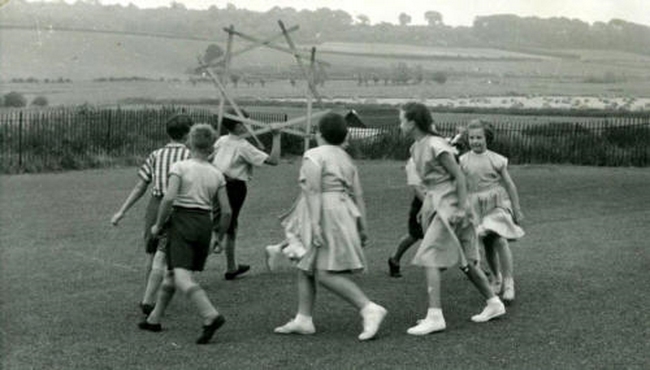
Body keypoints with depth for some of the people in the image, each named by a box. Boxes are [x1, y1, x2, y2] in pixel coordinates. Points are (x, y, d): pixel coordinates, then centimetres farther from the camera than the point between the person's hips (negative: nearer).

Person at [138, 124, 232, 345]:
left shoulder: (180, 167, -3)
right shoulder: (217, 175, 8)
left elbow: (169, 198, -16)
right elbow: (226, 211, 5)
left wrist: (158, 225, -2)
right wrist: (219, 237, 18)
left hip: (182, 221, -6)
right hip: (205, 223, 6)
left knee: (182, 278, -15)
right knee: (171, 274, 19)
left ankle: (211, 316, -31)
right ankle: (154, 319, 28)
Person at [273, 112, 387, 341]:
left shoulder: (314, 156, -7)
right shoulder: (346, 159, 15)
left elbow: (313, 191, -17)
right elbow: (358, 195, 12)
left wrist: (315, 223, -23)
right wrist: (362, 228, 14)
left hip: (325, 216, -9)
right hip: (343, 213, 9)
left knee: (326, 274, -12)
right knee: (305, 268, 14)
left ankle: (369, 309, -18)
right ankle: (303, 320, 14)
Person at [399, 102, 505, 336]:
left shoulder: (436, 146, -15)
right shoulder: (416, 148, 11)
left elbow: (459, 176, -15)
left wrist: (462, 209, -18)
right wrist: (425, 209, 18)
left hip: (449, 205, -9)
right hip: (434, 203, 9)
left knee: (429, 257, -15)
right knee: (464, 261, 13)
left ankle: (435, 316, -16)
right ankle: (493, 303, 23)